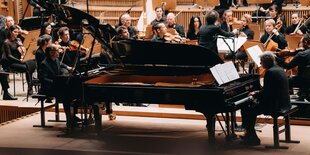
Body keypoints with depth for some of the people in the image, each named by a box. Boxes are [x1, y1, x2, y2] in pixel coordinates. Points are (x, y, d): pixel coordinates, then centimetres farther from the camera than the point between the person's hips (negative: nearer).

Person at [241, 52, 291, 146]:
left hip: (276, 106, -10)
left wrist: (255, 95, -2)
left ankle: (253, 139, 2)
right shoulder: (279, 69, 12)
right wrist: (258, 93, 15)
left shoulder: (270, 72, -19)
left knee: (245, 110, -3)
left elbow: (266, 93, -20)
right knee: (252, 107, 24)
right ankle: (250, 134, 31)